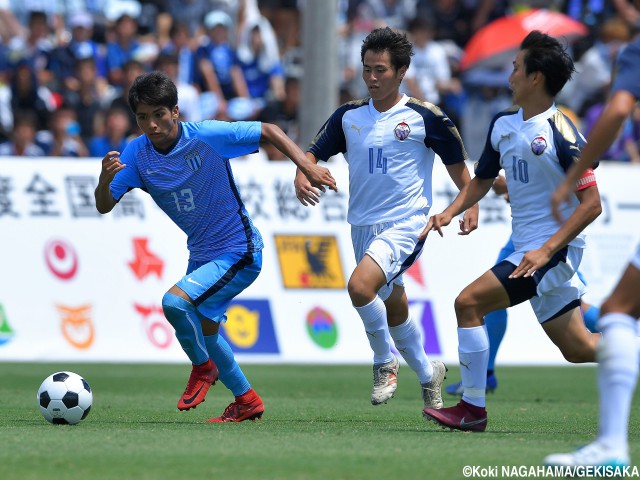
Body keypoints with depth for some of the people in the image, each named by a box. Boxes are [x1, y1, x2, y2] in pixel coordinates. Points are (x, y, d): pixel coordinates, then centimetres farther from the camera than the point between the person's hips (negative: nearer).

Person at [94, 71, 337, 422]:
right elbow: (104, 207, -9)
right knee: (204, 332, 19)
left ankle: (203, 368, 2)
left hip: (238, 252, -7)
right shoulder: (136, 153, -8)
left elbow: (267, 131, -12)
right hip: (201, 255, 7)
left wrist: (306, 166, -22)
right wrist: (105, 178, -31)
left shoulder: (207, 136, -21)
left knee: (175, 301, -25)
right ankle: (247, 401, 40)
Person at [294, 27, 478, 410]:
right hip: (363, 225, 6)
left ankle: (386, 361, -7)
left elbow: (457, 162, 5)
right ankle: (427, 373, 36)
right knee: (393, 310, 14)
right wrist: (302, 175, -11)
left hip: (405, 224, -6)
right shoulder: (349, 116, 6)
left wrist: (471, 205, -3)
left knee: (360, 285, -27)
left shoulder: (425, 117, -5)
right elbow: (315, 152, 10)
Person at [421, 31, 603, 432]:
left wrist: (547, 250, -24)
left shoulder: (560, 133, -16)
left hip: (555, 249, -9)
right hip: (530, 248, 9)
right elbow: (482, 181, 22)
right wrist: (449, 213, 5)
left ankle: (473, 409, -7)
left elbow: (591, 204, -18)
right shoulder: (503, 125, 9)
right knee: (577, 348, 10)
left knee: (469, 301, -14)